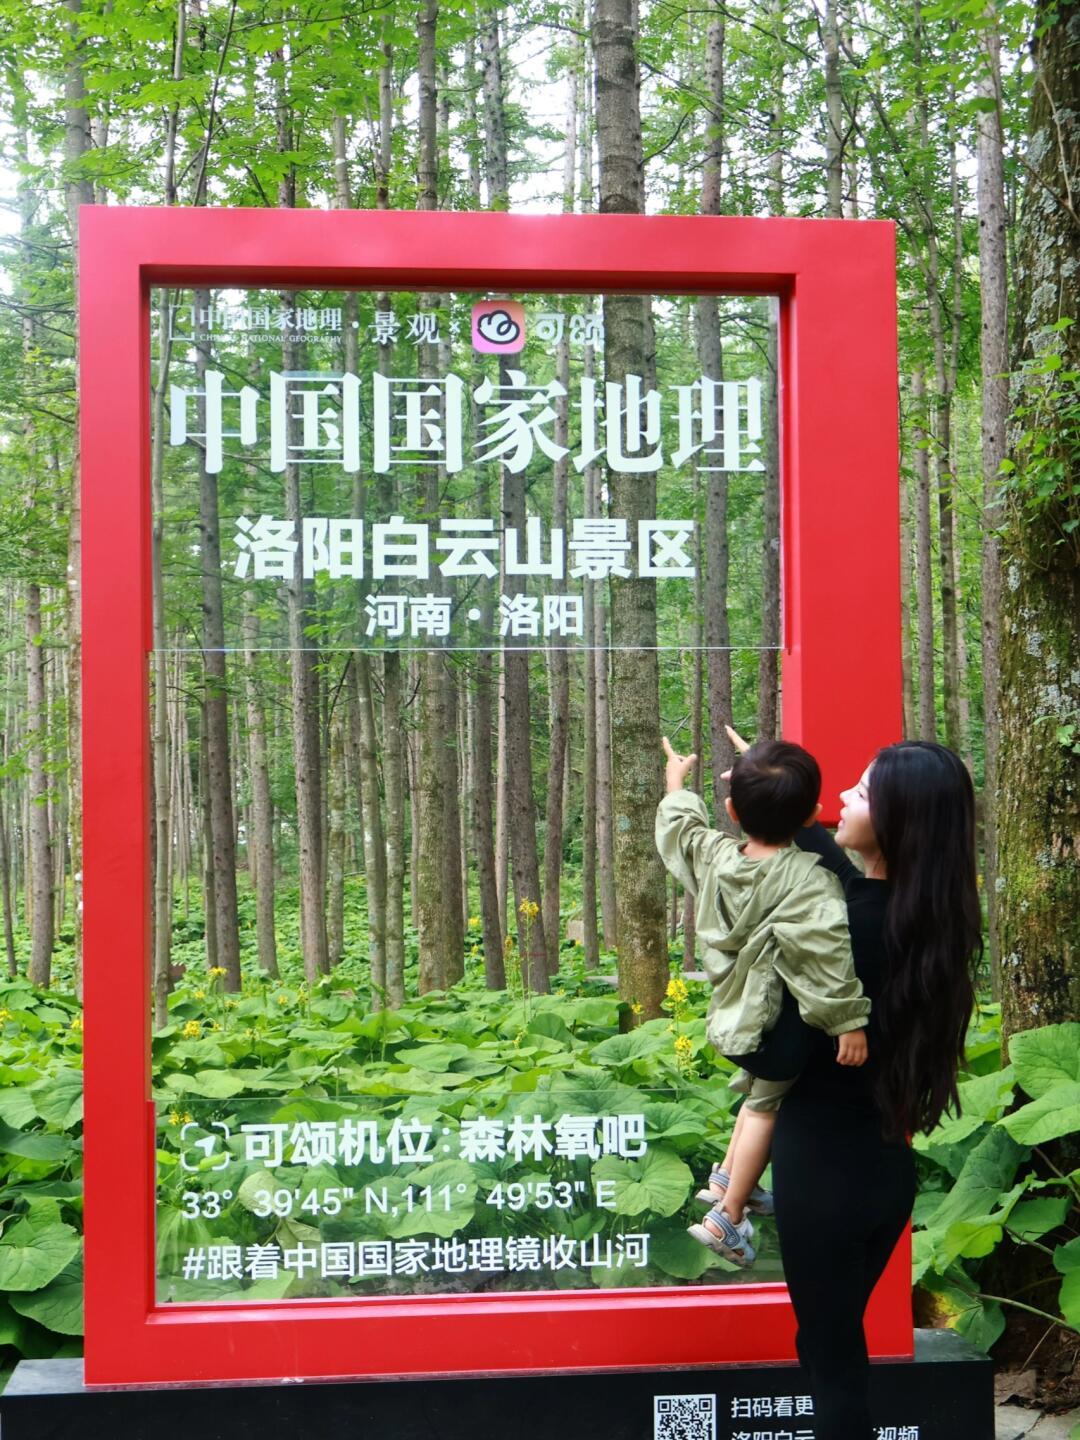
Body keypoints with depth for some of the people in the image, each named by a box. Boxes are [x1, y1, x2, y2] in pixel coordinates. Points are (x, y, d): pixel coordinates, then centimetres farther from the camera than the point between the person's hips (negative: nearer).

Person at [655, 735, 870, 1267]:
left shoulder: (714, 853, -7)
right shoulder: (807, 878, -25)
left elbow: (678, 825, 13)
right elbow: (825, 951, -35)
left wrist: (676, 779, 31)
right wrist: (849, 1020, -31)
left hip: (736, 1003, 6)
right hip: (780, 1016, -6)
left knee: (760, 1093, 28)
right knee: (766, 1105, 9)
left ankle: (726, 1179, 37)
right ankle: (727, 1218, 14)